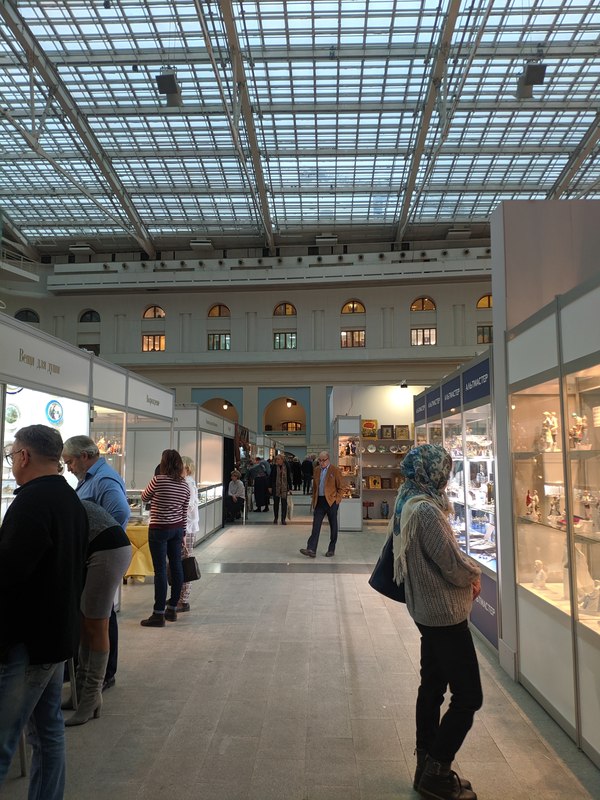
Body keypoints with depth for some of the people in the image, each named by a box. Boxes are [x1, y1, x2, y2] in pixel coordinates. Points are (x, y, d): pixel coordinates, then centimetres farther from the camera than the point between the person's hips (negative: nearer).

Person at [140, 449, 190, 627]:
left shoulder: (158, 480, -14)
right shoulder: (185, 485, 4)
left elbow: (144, 498, 4)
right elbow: (184, 513, 10)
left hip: (159, 529, -6)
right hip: (177, 529, 6)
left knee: (160, 570, -4)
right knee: (176, 567, 10)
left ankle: (159, 614, 1)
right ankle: (172, 609, 21)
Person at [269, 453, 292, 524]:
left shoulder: (286, 466, -1)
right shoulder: (274, 467, -2)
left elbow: (289, 478, 3)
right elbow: (270, 477, 4)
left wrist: (290, 488, 2)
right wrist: (270, 487, 0)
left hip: (284, 488, 0)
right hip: (275, 487, 0)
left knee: (284, 503, 0)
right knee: (276, 503, 10)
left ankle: (283, 519, 8)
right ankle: (275, 518, 23)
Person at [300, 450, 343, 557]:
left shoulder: (335, 470, -4)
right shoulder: (317, 470, 11)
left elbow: (340, 487, -3)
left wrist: (337, 500, -10)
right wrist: (313, 500, 11)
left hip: (331, 501, -4)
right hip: (319, 501, 4)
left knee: (333, 526, 6)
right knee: (316, 525, -3)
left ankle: (331, 550, 17)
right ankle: (311, 549, -7)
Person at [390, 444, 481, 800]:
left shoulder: (407, 503, 6)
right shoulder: (426, 510, -24)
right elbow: (454, 564, -22)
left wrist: (465, 569, 0)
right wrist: (475, 574, -1)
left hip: (427, 610, 10)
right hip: (445, 613, -10)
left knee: (432, 687, 19)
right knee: (468, 696, 2)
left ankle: (427, 767, 32)